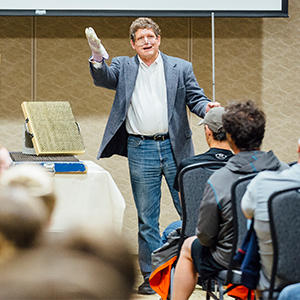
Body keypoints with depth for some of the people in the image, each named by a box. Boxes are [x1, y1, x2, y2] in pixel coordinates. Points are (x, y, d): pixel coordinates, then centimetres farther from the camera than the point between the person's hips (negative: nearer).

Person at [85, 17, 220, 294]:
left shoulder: (181, 68, 8)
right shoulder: (123, 67, 8)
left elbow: (195, 98, 4)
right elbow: (103, 79, -9)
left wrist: (206, 107, -19)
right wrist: (97, 56, -29)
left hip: (175, 148, 0)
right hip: (140, 150, 0)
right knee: (146, 218, 6)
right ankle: (152, 275, 13)